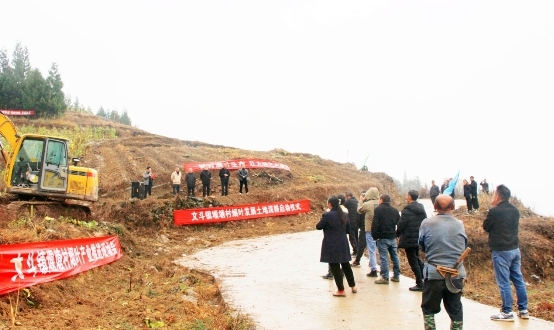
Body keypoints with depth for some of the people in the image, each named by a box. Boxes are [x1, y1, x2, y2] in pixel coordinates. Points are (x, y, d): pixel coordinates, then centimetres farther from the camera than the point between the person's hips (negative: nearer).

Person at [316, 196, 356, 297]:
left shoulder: (327, 215, -17)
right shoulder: (344, 215, 5)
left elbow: (318, 227, -6)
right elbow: (348, 229, 13)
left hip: (332, 245, -7)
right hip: (343, 244, 7)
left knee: (335, 267, 2)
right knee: (346, 265, 20)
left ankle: (341, 290, 7)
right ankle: (353, 286, 29)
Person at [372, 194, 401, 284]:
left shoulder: (378, 209, -8)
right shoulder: (395, 210, 12)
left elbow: (375, 224, -14)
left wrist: (374, 236, -7)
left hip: (382, 237, -6)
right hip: (392, 237, 6)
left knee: (383, 257, -4)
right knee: (395, 256, 13)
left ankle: (385, 277, -4)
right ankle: (396, 276, 18)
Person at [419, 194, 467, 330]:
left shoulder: (427, 223, -9)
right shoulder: (459, 225, -3)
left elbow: (421, 247, 3)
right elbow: (464, 248, 10)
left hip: (434, 274, -2)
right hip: (456, 275, 2)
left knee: (429, 309, 14)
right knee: (456, 311, 15)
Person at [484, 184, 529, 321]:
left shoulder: (494, 211, -16)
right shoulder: (515, 210, 7)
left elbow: (486, 227, -3)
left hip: (501, 251, -7)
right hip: (515, 249, 7)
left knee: (504, 282, -1)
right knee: (518, 280, 13)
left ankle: (507, 312, 3)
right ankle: (523, 310, 20)